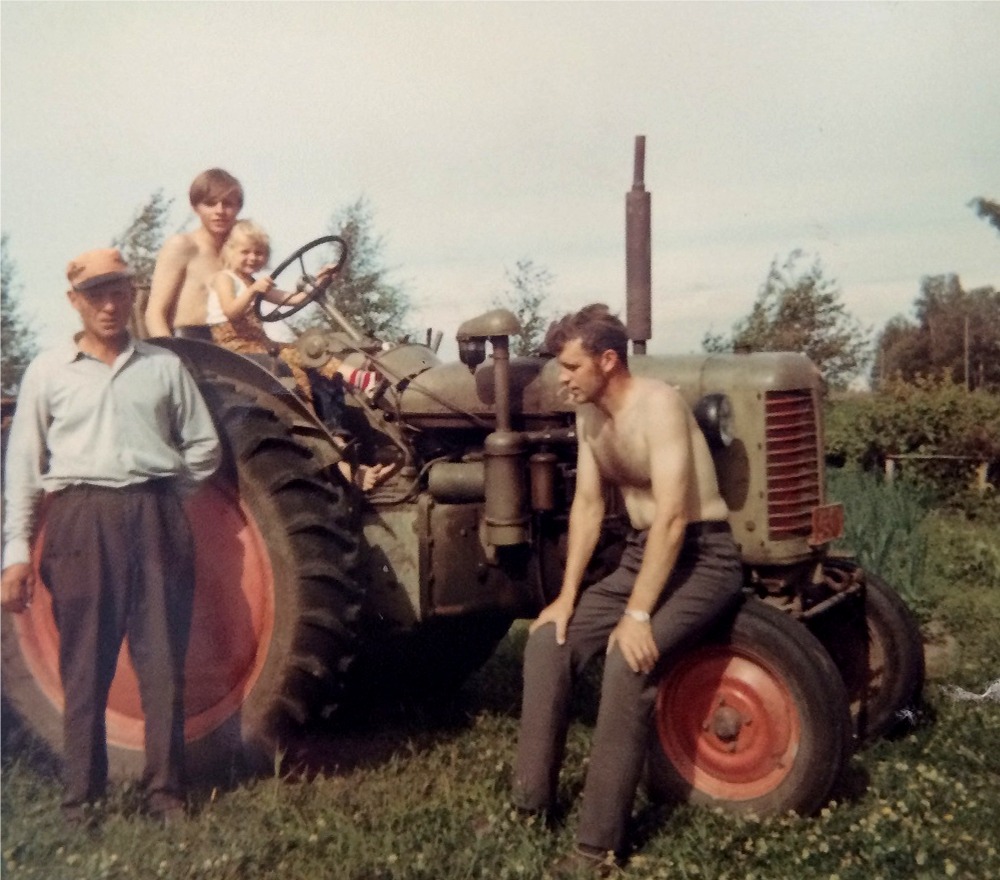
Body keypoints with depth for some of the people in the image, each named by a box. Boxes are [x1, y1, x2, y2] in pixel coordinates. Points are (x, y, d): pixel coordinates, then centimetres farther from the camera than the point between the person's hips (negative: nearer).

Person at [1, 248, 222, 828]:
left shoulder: (164, 367, 11)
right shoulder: (49, 372, 8)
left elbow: (204, 448, 16)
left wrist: (156, 490, 6)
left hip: (156, 519, 1)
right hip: (80, 520, -1)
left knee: (163, 659, 1)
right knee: (84, 663, 3)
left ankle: (166, 791, 9)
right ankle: (82, 796, 13)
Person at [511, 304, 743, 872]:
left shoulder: (657, 404, -21)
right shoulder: (589, 415, 5)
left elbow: (672, 515, -26)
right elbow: (588, 506, 9)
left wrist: (637, 614, -27)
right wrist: (567, 596, 2)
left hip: (704, 558, -8)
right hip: (643, 555, 8)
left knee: (629, 660, -29)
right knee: (548, 640, -6)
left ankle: (599, 842, -19)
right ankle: (532, 799, 3)